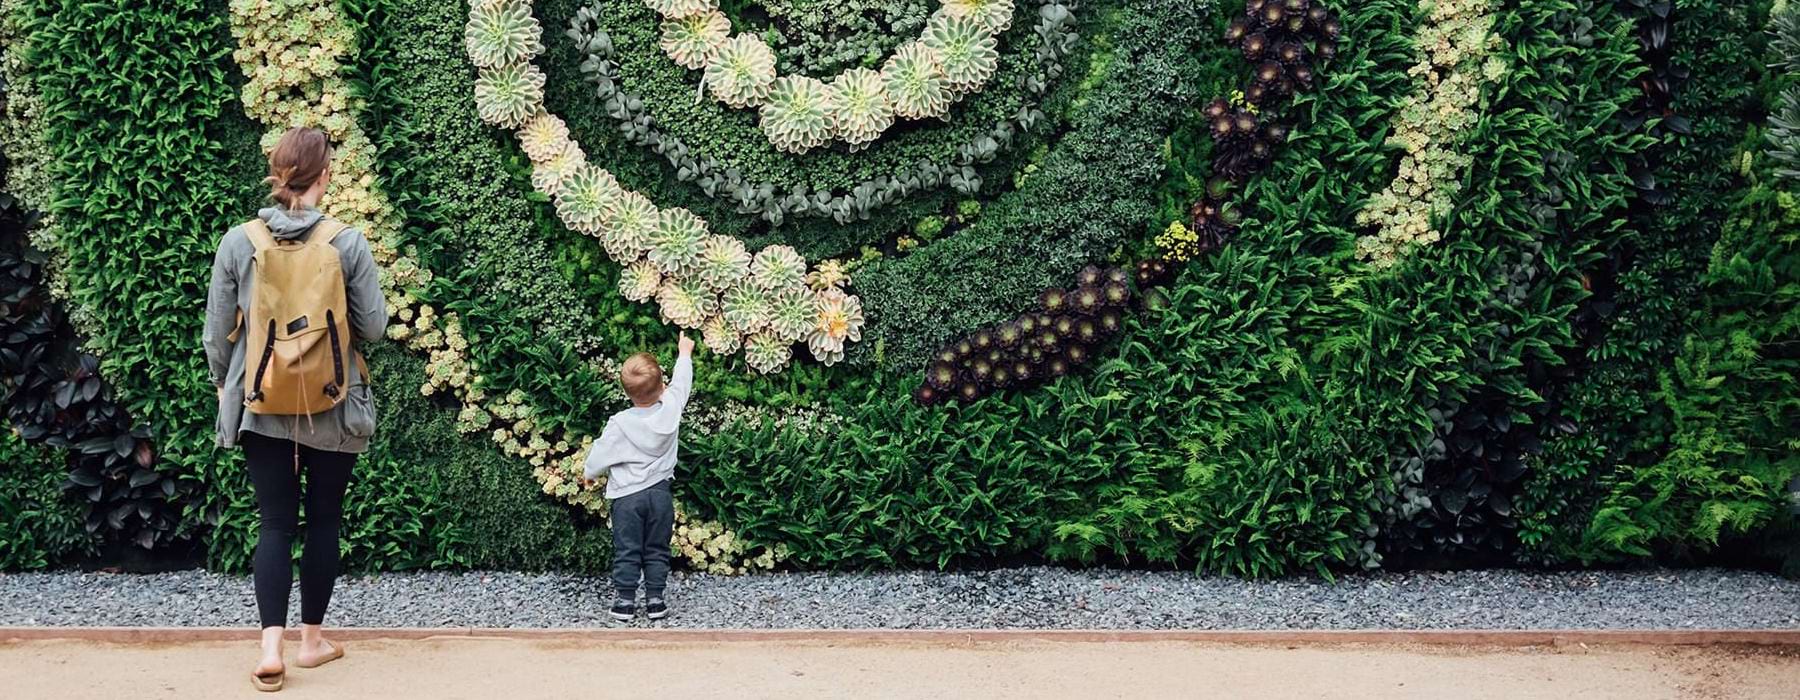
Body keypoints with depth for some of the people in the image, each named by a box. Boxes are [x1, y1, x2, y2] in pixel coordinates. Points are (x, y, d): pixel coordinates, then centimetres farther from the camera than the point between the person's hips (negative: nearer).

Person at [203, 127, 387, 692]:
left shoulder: (238, 243, -6)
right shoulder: (347, 243, -10)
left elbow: (218, 333, 0)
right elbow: (374, 326, -4)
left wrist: (223, 387, 16)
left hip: (261, 406, 1)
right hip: (333, 410, -1)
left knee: (275, 523, 5)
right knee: (323, 520, 13)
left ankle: (271, 647, -7)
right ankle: (312, 638, 22)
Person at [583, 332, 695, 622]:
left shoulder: (619, 423, -19)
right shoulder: (670, 408, -13)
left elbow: (601, 453, -6)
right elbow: (681, 383, 7)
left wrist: (589, 473, 15)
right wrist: (684, 353, 25)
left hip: (627, 495, -2)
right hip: (660, 492, 3)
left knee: (626, 551, 7)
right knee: (657, 551, 12)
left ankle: (625, 600, 9)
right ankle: (655, 599, 13)